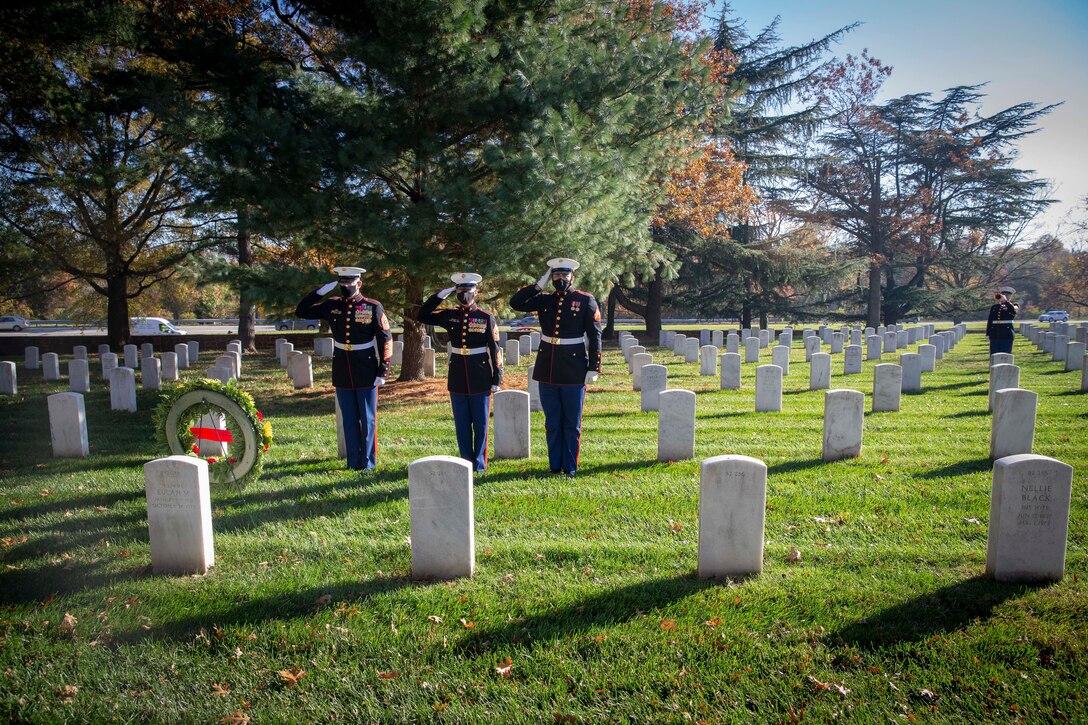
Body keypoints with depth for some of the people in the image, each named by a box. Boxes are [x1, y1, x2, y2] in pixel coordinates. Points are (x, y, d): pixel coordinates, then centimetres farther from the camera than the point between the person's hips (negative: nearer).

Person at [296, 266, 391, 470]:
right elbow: (301, 311, 7)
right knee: (349, 419, 10)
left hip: (366, 373, -3)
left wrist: (383, 371, -9)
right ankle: (353, 461, 19)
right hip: (342, 373, 3)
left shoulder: (373, 307, -6)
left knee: (367, 419, 5)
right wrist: (322, 291, -4)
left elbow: (385, 339, -6)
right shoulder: (332, 305, 5)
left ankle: (368, 461, 15)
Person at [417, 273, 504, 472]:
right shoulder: (450, 315, 6)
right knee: (462, 424, 9)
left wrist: (497, 378, -6)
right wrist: (441, 294, -2)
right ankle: (466, 461, 19)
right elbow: (422, 316, 5)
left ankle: (479, 463, 14)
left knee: (480, 423, 4)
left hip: (480, 378, -3)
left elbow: (495, 349, -3)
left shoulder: (487, 318, -3)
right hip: (457, 378, 3)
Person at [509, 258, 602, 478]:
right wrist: (538, 285, -3)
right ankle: (555, 466, 20)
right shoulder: (544, 300, 8)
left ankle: (570, 467, 16)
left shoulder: (586, 301, -2)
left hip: (574, 372, -3)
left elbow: (595, 336, -4)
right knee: (552, 423, 10)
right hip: (547, 371, 3)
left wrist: (593, 368, -8)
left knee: (572, 424, 6)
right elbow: (516, 303, 0)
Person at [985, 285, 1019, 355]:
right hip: (994, 335, 3)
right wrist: (988, 334, 7)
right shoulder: (994, 307, 15)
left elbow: (1013, 310, -20)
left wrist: (1005, 301, -18)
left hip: (1007, 335, -3)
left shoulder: (1014, 305, 6)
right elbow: (989, 320, 13)